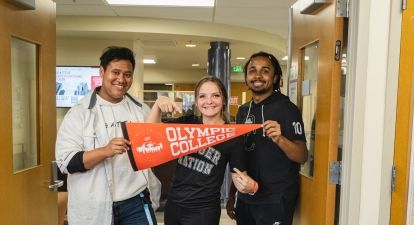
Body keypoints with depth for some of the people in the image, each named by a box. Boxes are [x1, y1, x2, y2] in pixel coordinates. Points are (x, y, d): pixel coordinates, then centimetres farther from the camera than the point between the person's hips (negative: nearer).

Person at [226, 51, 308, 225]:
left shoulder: (286, 108, -12)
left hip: (275, 201, -5)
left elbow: (302, 157, -15)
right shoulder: (243, 111, 5)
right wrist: (232, 194, 13)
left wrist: (279, 139, -33)